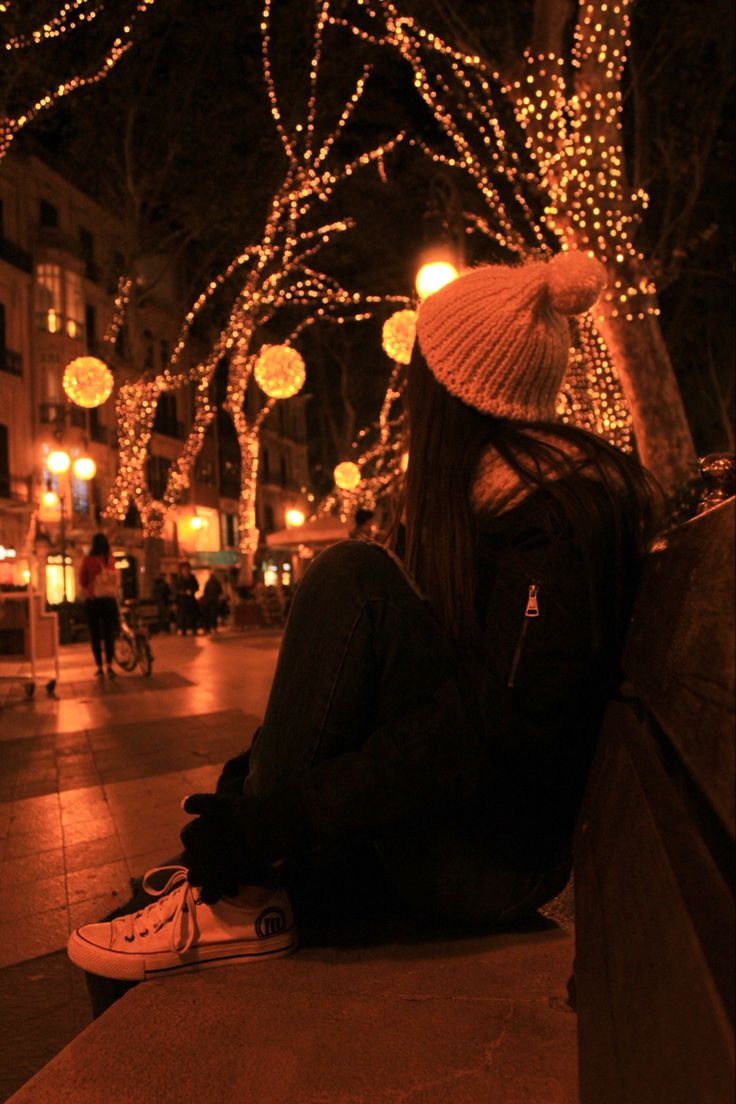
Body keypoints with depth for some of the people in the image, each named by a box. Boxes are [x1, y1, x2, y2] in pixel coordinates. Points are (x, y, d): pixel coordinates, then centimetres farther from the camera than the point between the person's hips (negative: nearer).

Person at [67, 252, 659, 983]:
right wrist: (272, 768, 5)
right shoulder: (477, 491, 12)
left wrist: (278, 818, -26)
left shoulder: (558, 507, -16)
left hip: (501, 861, -9)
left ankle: (250, 895, -18)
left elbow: (504, 723, -26)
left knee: (354, 578, -23)